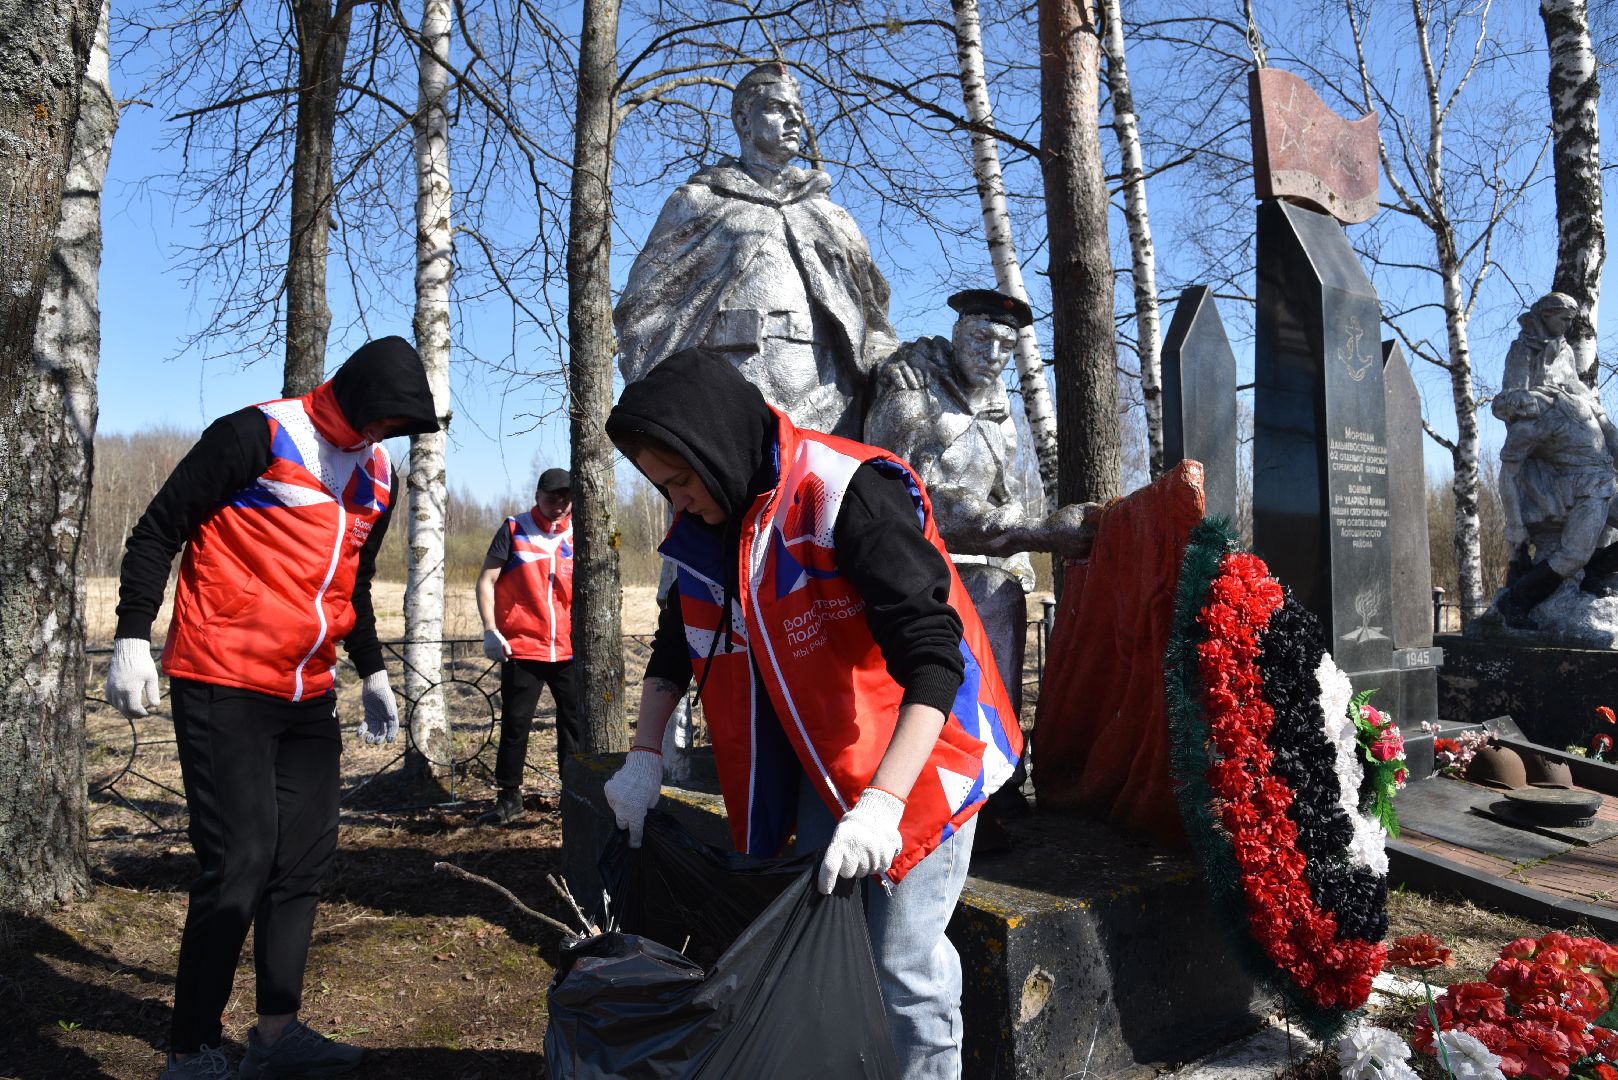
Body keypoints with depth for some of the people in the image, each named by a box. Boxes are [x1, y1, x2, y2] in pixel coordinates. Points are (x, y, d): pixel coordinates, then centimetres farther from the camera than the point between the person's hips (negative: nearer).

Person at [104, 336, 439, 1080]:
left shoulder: (377, 476, 12)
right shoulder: (257, 436, -10)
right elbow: (156, 533, -6)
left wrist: (372, 672, 23)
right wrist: (132, 637, -13)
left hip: (309, 697, 7)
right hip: (223, 689, -7)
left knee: (305, 860, 8)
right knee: (239, 864, -8)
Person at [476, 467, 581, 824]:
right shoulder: (513, 530, 1)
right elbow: (486, 581, 0)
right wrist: (490, 630, -11)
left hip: (570, 651, 2)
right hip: (522, 648, -2)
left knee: (575, 722, 7)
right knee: (515, 724, 4)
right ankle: (509, 798, 17)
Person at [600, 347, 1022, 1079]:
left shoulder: (849, 495, -26)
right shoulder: (707, 524, -1)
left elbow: (933, 654, -31)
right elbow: (677, 643, 14)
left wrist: (883, 802, -37)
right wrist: (644, 756, 7)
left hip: (917, 751, -7)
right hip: (823, 758, 7)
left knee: (901, 961, -3)